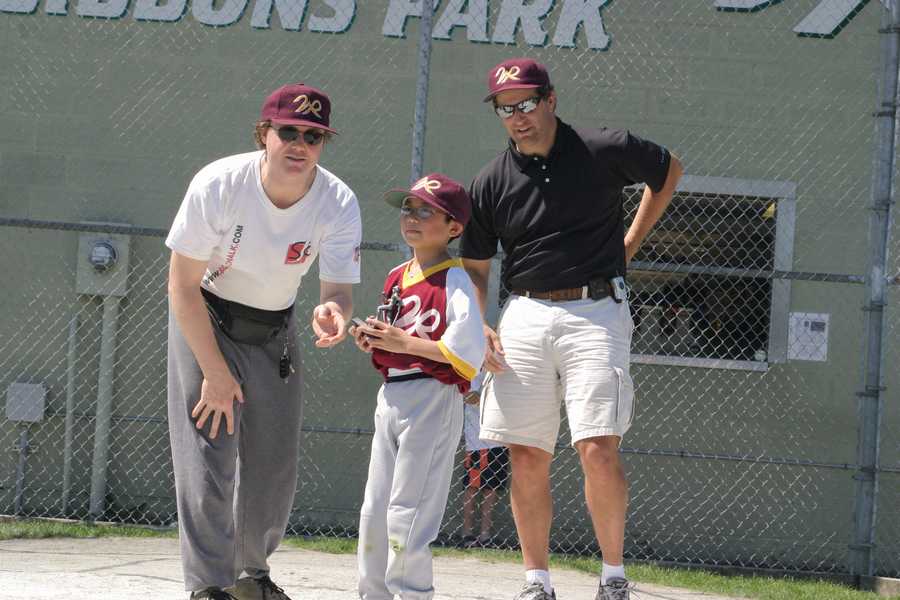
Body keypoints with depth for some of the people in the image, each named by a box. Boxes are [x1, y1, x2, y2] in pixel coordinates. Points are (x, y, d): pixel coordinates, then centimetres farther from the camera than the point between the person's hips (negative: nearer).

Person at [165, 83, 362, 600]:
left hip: (275, 330, 4)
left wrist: (332, 312, -50)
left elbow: (339, 288, -24)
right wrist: (215, 372, -20)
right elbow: (183, 287, -20)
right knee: (209, 454, -14)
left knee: (275, 465, 9)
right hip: (205, 324, -4)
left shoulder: (338, 204, -20)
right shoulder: (218, 185, -26)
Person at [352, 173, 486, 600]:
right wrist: (373, 342, 3)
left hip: (433, 400, -8)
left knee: (406, 510, -9)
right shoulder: (396, 278, 14)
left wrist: (403, 342, -21)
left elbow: (468, 350, -22)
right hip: (390, 398, 8)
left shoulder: (453, 280, -10)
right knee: (374, 508, 12)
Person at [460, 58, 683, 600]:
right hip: (524, 317, 3)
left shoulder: (606, 151, -3)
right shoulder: (492, 183, 5)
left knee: (599, 450, -13)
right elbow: (474, 267, 15)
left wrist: (629, 244, 11)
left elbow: (669, 170, 17)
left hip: (596, 311, -3)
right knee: (527, 458, 2)